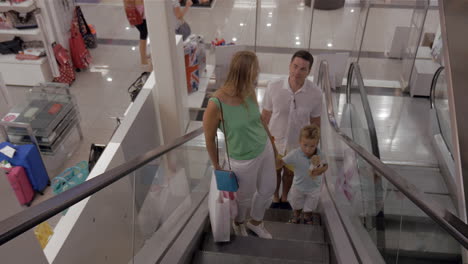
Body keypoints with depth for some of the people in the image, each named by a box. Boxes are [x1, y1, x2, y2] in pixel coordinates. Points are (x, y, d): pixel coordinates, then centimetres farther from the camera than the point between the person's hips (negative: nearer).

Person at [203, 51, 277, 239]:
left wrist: (271, 142, 17)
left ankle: (255, 222, 53)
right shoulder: (216, 104, -31)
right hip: (244, 159, -5)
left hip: (265, 149, 6)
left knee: (267, 190, 23)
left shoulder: (249, 91, -12)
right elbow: (209, 139, -16)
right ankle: (239, 223, 56)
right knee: (245, 197, 20)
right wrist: (217, 167, -4)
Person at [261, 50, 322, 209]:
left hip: (297, 143, 1)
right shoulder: (273, 87, -24)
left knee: (289, 172, 26)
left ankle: (284, 198, 55)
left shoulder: (315, 93, -22)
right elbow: (265, 115, -10)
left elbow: (315, 121, -6)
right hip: (275, 140, 0)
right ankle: (275, 198, 52)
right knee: (275, 171, 23)